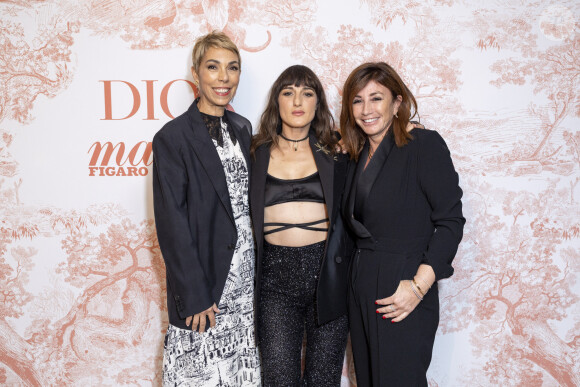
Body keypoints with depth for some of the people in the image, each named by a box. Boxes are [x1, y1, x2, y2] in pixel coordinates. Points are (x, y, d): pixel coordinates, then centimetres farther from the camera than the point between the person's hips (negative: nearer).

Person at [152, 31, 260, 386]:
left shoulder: (242, 128, 8)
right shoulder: (172, 138, -11)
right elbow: (171, 224, -13)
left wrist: (258, 267, 9)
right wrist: (194, 296, -14)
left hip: (245, 268, 6)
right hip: (203, 272, -5)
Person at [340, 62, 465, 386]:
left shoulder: (425, 145, -9)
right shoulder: (358, 157, 11)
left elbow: (451, 221, -13)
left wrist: (419, 285, -19)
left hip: (403, 298, -6)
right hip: (361, 292, 7)